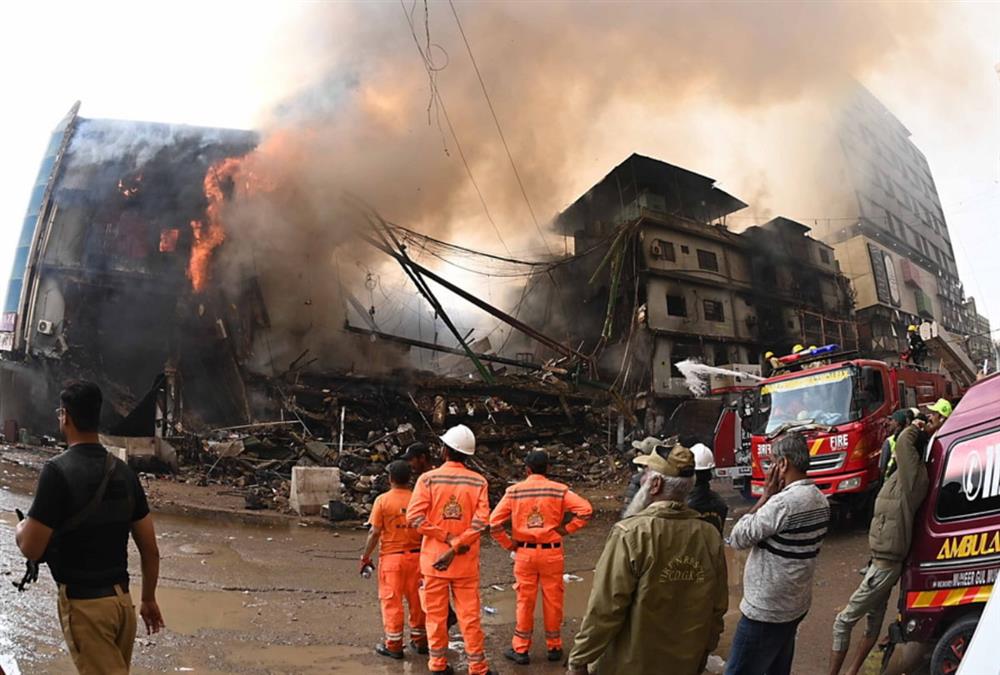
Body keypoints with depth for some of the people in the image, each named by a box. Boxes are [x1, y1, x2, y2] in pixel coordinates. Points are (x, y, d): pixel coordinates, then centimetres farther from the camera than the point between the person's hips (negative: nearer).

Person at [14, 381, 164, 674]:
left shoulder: (58, 470, -16)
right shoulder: (123, 471, 3)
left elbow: (31, 548, -15)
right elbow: (149, 548, 6)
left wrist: (21, 527, 7)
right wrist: (149, 599, 17)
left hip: (83, 603, -6)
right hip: (122, 598, 6)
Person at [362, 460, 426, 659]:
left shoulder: (383, 500, -10)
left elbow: (374, 533, -10)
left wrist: (365, 556, 1)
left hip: (391, 556, -3)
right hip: (416, 555, 3)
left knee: (392, 600, 7)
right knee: (416, 599, 14)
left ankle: (394, 645, 13)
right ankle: (419, 641, 24)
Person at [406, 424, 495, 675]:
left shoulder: (428, 479, -7)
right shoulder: (478, 482, -4)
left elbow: (415, 517, -16)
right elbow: (481, 521, -14)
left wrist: (447, 538, -12)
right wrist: (456, 547, -15)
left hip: (433, 558, -1)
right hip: (466, 562, 1)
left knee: (436, 613, 12)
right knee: (469, 615, 9)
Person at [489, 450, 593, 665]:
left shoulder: (514, 491, -4)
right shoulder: (559, 490, -5)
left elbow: (494, 521, -8)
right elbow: (586, 509, -13)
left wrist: (508, 544, 2)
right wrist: (566, 529, -5)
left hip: (524, 553, 0)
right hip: (551, 553, 0)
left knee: (525, 601, 10)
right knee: (553, 600, 12)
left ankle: (520, 650, 18)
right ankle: (554, 647, 24)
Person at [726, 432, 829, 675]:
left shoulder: (783, 502, -25)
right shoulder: (819, 498, 5)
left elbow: (737, 539, -17)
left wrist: (765, 495, -13)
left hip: (766, 611, -9)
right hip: (795, 606, 9)